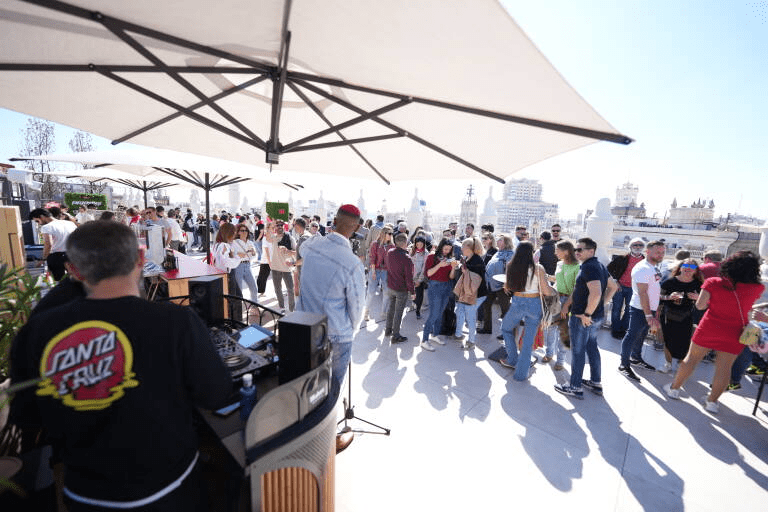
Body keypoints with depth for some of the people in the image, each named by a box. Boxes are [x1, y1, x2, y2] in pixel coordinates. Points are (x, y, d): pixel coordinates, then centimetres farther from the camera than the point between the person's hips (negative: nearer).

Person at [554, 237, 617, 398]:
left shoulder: (588, 267, -21)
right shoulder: (600, 266, 10)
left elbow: (595, 293, -33)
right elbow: (613, 287, 21)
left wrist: (586, 314, -23)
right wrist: (601, 304, 16)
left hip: (582, 318, -10)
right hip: (597, 317, 10)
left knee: (578, 351, 2)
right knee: (592, 348, 21)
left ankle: (575, 387, 14)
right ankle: (596, 383, 34)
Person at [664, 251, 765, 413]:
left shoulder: (713, 282, -12)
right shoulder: (757, 289, -5)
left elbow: (700, 305, -9)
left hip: (709, 327, -2)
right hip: (735, 333, 2)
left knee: (691, 358, 10)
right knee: (724, 368, 10)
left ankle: (674, 388, 20)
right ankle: (712, 401, 20)